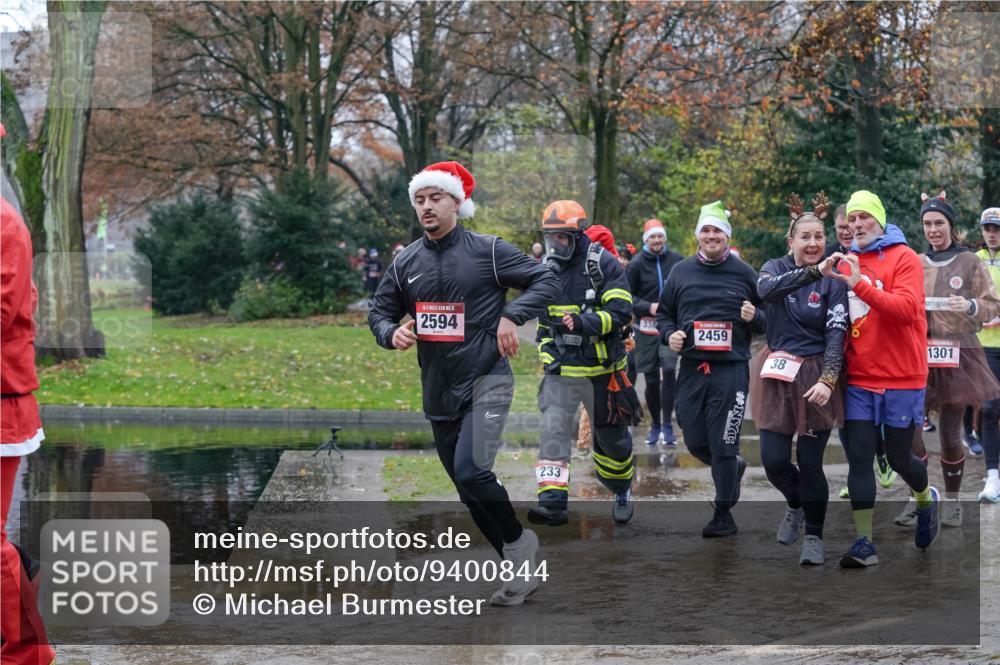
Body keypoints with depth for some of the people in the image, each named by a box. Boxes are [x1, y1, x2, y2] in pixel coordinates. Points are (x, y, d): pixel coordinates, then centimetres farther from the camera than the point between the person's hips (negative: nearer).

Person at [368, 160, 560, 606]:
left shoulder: (487, 251, -6)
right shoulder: (406, 263, 8)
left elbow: (546, 280, -3)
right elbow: (380, 312, 15)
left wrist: (511, 316, -16)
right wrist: (391, 333, -7)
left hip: (486, 381, -6)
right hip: (438, 393, 6)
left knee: (471, 471, -24)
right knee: (468, 489, 9)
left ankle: (518, 540, 2)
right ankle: (521, 570, 21)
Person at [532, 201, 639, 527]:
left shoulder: (603, 264, -10)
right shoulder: (547, 267, 7)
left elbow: (621, 312, -17)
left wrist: (584, 322, -31)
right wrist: (546, 353, 8)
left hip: (600, 369, -3)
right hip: (560, 369, 4)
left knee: (611, 435, 12)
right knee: (553, 431, -13)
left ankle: (622, 491, 36)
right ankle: (552, 502, -16)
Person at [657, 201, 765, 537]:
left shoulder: (744, 273, 4)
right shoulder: (681, 272, 9)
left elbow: (767, 318, 11)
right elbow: (664, 313, 17)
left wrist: (754, 317, -12)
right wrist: (669, 334, -3)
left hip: (731, 369, -3)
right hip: (691, 368, 3)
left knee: (723, 446, -3)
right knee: (695, 442, 7)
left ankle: (723, 515, 9)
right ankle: (734, 467, 38)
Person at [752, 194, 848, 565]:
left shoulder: (833, 281, -2)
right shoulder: (776, 268, 3)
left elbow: (836, 334, -10)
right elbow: (766, 290, -22)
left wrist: (828, 380, -24)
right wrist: (810, 272, -36)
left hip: (816, 375, -2)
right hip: (777, 374, 2)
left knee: (810, 462, -2)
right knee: (773, 460, 1)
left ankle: (814, 537, 16)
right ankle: (796, 505, 33)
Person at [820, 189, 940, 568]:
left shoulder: (903, 258, -6)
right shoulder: (845, 262, 8)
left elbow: (907, 308, -22)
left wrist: (859, 284, -29)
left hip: (901, 379, -4)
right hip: (858, 379, 4)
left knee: (898, 457, 8)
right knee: (858, 458, -2)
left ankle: (926, 499, 41)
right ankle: (864, 543, 2)